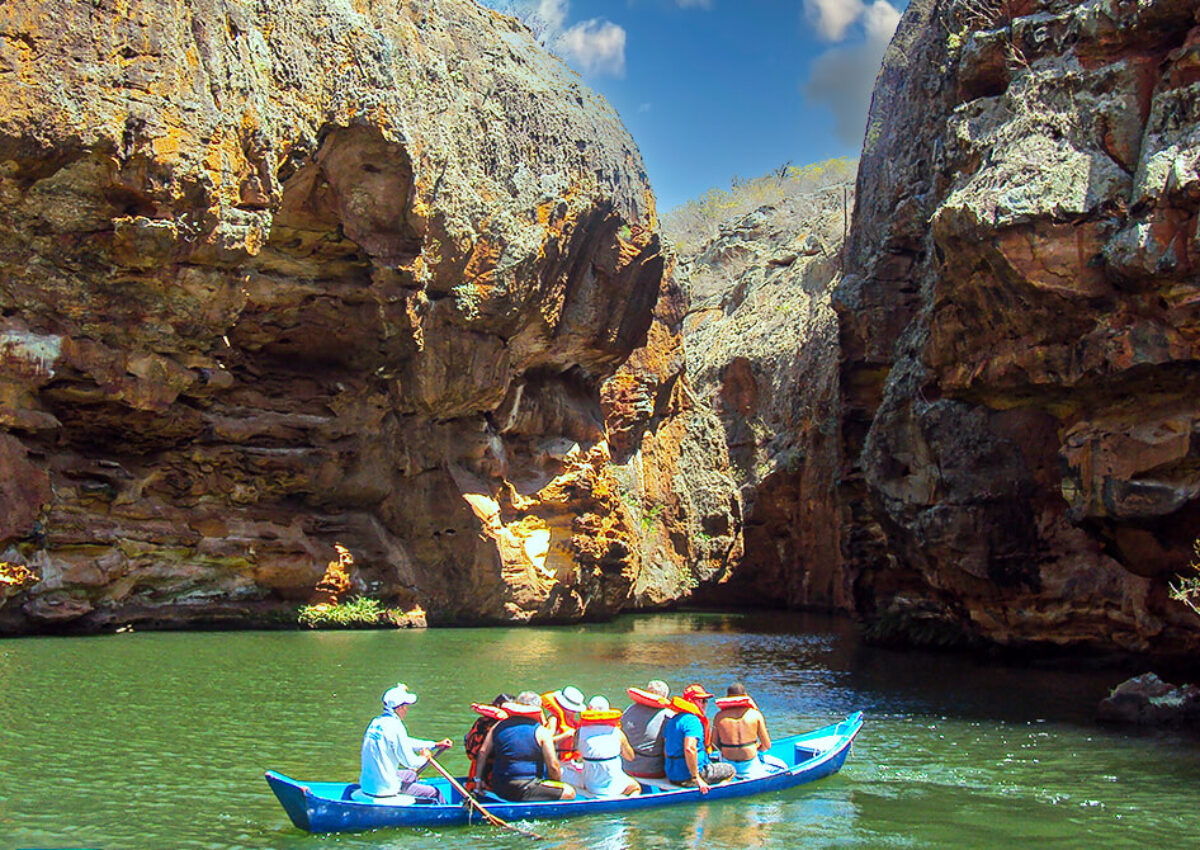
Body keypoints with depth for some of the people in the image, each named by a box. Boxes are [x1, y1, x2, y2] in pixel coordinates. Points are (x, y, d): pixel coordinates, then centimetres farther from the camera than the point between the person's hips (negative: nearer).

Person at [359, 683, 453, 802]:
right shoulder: (395, 726, -20)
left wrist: (435, 744, 26)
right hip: (385, 789, -9)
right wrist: (424, 758, 6)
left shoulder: (376, 722, 8)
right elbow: (410, 762, -16)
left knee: (411, 775, 33)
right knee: (435, 793, 2)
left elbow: (405, 742, 22)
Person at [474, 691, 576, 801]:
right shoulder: (541, 732, -6)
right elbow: (553, 767, -7)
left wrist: (478, 779, 17)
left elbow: (483, 752, 6)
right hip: (525, 791, -7)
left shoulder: (499, 726, 7)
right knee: (569, 793, -4)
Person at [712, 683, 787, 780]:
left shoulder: (719, 716, -4)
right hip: (750, 766, -3)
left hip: (728, 765, 3)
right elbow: (767, 745, -3)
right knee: (782, 767, 19)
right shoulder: (755, 714, -8)